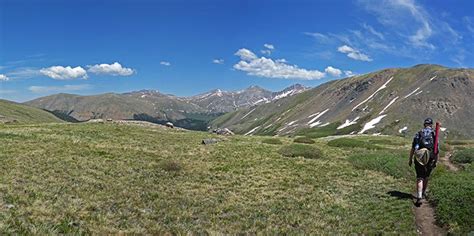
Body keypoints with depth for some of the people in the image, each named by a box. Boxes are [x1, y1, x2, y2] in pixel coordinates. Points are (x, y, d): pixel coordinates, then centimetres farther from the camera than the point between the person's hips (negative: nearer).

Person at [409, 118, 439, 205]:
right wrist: (436, 161, 7)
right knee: (426, 177, 21)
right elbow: (436, 150, -1)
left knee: (420, 178, 0)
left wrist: (410, 159, 7)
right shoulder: (434, 134, 1)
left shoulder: (418, 134, 3)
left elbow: (413, 148, 1)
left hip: (419, 159, -1)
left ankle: (419, 197, -14)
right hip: (430, 159, 1)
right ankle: (423, 193, 36)